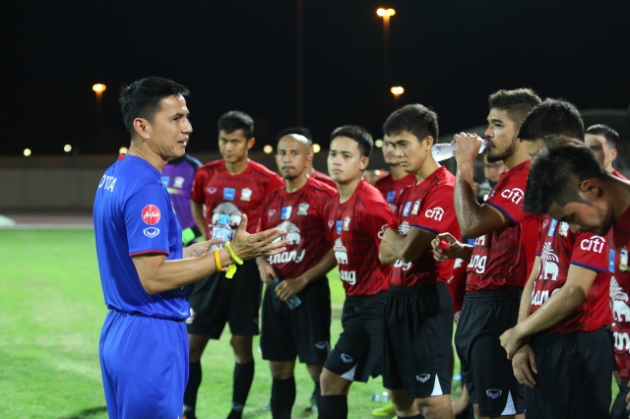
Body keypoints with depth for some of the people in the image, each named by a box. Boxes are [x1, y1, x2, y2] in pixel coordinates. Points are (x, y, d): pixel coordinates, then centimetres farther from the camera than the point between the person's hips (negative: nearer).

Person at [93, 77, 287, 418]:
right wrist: (229, 255, -24)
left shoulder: (114, 176, 11)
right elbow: (153, 277, -24)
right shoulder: (144, 188, -20)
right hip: (149, 338, -10)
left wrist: (190, 252, 20)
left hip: (120, 332, 10)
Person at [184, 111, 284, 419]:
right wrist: (207, 237, 12)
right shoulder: (206, 174, 2)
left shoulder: (265, 180, -9)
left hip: (245, 267, -3)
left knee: (241, 342, -1)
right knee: (193, 341, 2)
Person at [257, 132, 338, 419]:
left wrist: (303, 280, -17)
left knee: (317, 367, -5)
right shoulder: (272, 200, 12)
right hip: (276, 290, 7)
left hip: (310, 290, -7)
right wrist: (262, 263, 0)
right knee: (279, 368, 11)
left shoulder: (325, 196, -9)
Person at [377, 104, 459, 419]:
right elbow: (386, 253, 11)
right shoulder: (408, 191, 15)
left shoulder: (444, 188, -15)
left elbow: (409, 249, -21)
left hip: (426, 298, -10)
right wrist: (401, 241, -10)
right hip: (398, 296, 10)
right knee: (400, 392, 14)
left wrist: (393, 237, 0)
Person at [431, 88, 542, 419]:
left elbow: (472, 223, -27)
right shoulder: (509, 179, 18)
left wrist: (464, 166, -15)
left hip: (501, 308, -11)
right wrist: (460, 251, 8)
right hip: (478, 305, 11)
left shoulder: (529, 178, -17)